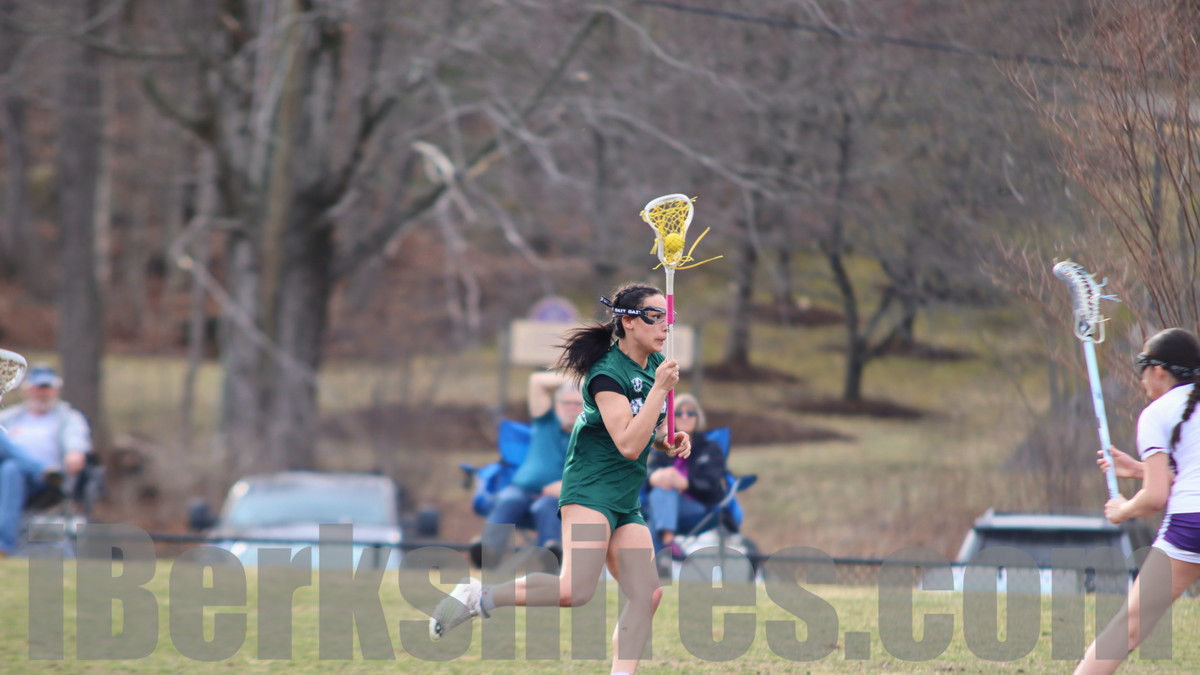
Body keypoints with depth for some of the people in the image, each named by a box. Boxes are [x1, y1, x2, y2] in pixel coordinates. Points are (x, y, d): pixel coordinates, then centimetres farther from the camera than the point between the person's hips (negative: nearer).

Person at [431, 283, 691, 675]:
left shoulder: (656, 364, 10)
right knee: (576, 590, -24)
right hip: (591, 489, -9)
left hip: (626, 503, 9)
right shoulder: (607, 373, -16)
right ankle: (477, 597, -9)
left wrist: (671, 441, 6)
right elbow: (628, 444, -25)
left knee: (647, 596, -3)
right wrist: (661, 388, -26)